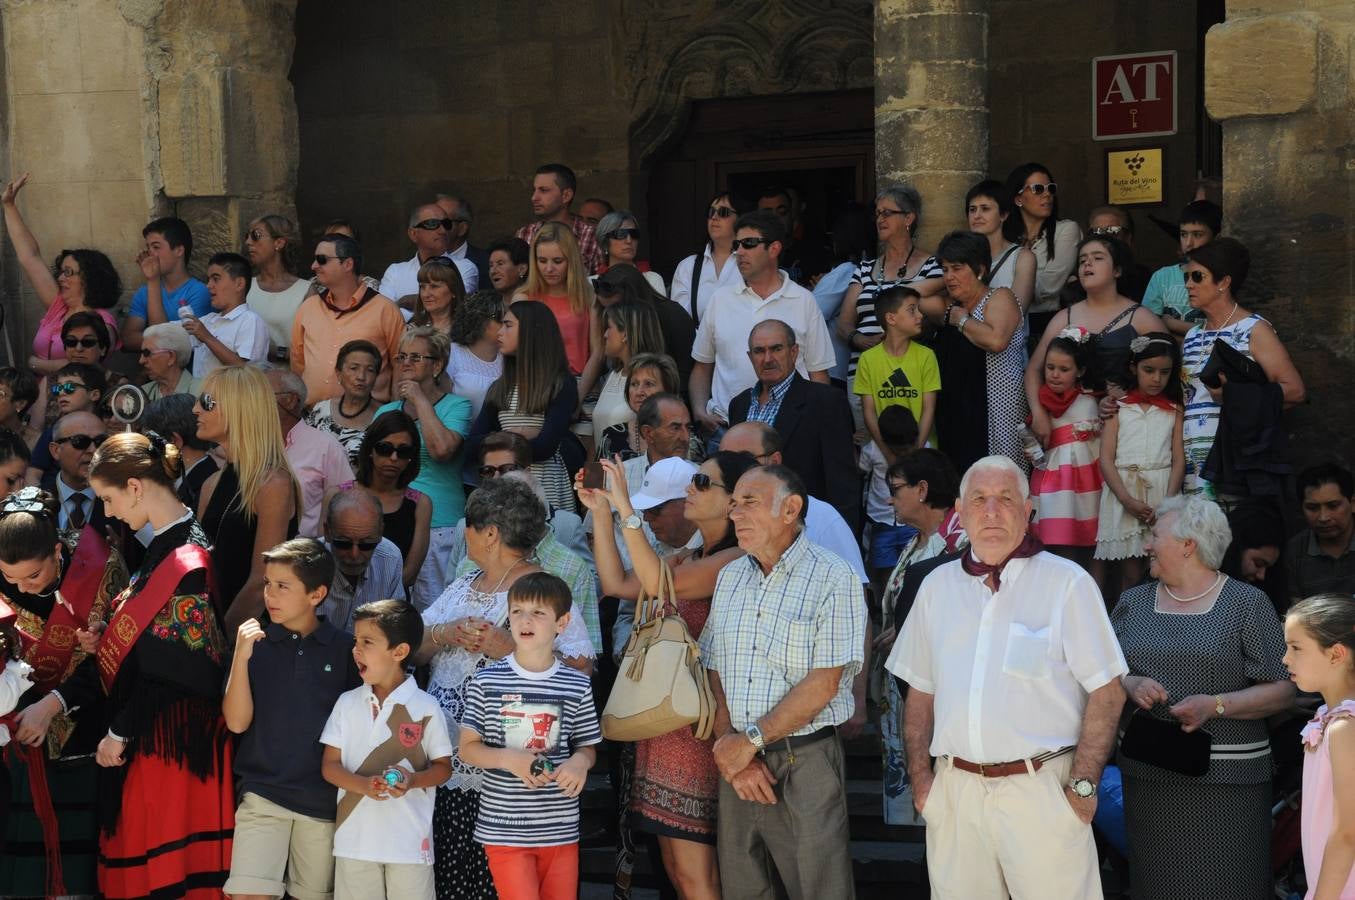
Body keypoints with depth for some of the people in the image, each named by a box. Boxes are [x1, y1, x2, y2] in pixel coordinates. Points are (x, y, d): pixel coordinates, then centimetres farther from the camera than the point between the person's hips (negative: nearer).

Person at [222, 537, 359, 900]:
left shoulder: (344, 649, -1)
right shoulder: (255, 641, -1)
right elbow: (237, 722, -7)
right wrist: (241, 657, -17)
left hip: (324, 799, 1)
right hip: (262, 793, -1)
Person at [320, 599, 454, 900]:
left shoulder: (425, 707, -3)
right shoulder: (347, 703, 5)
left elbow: (443, 767, 3)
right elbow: (330, 765, 4)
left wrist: (412, 781, -18)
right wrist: (364, 785, -16)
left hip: (410, 842, -2)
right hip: (355, 839, 3)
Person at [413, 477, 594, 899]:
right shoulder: (464, 585, 17)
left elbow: (581, 667, -16)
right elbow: (414, 648, 9)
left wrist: (511, 649, -22)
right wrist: (448, 634, -11)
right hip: (442, 766, 7)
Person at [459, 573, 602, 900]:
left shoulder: (577, 686, 2)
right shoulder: (487, 682, -2)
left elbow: (588, 747, 12)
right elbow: (467, 748, 1)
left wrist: (580, 761, -12)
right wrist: (509, 759, -17)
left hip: (561, 829, 3)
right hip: (504, 827, -3)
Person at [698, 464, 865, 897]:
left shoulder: (833, 579, -7)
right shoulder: (730, 577, 13)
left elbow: (823, 685, -13)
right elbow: (715, 675, 8)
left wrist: (750, 741, -12)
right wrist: (731, 753, -5)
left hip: (804, 763, -5)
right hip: (738, 764, 6)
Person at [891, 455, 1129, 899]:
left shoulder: (1067, 583, -4)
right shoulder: (937, 586, 11)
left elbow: (1106, 691, -5)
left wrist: (1082, 786, -10)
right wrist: (920, 776, 7)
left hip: (1040, 790, -4)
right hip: (954, 791, 4)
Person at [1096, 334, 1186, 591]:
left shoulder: (1175, 411, 10)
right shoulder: (1119, 408, 7)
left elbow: (1179, 460, 3)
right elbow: (1106, 459, 1)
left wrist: (1168, 505, -12)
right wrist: (1127, 500, -12)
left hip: (1162, 492, 0)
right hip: (1123, 490, 0)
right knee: (1131, 573, 0)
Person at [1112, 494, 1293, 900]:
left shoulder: (1246, 604, 0)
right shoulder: (1133, 601, 14)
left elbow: (1283, 691, -4)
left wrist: (1215, 705, -16)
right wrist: (1131, 686, -9)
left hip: (1227, 779, -4)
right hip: (1147, 773, 4)